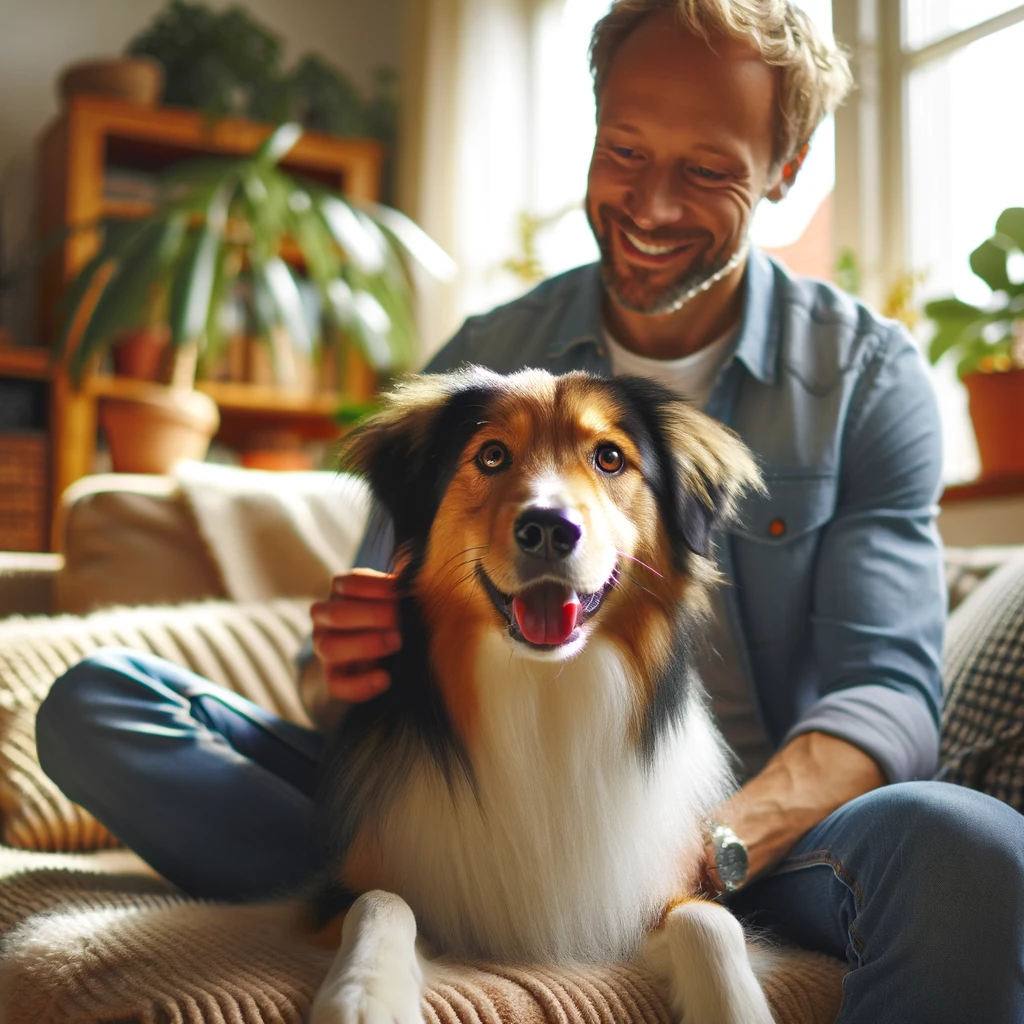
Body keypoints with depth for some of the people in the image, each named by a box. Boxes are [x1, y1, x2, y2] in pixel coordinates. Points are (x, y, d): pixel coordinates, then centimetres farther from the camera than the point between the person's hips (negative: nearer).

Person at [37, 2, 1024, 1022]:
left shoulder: (869, 374, 1)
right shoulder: (478, 364, 6)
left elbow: (887, 689, -10)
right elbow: (361, 659, 8)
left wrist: (711, 851, -29)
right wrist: (345, 672, -18)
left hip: (762, 819, -1)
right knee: (94, 704, -13)